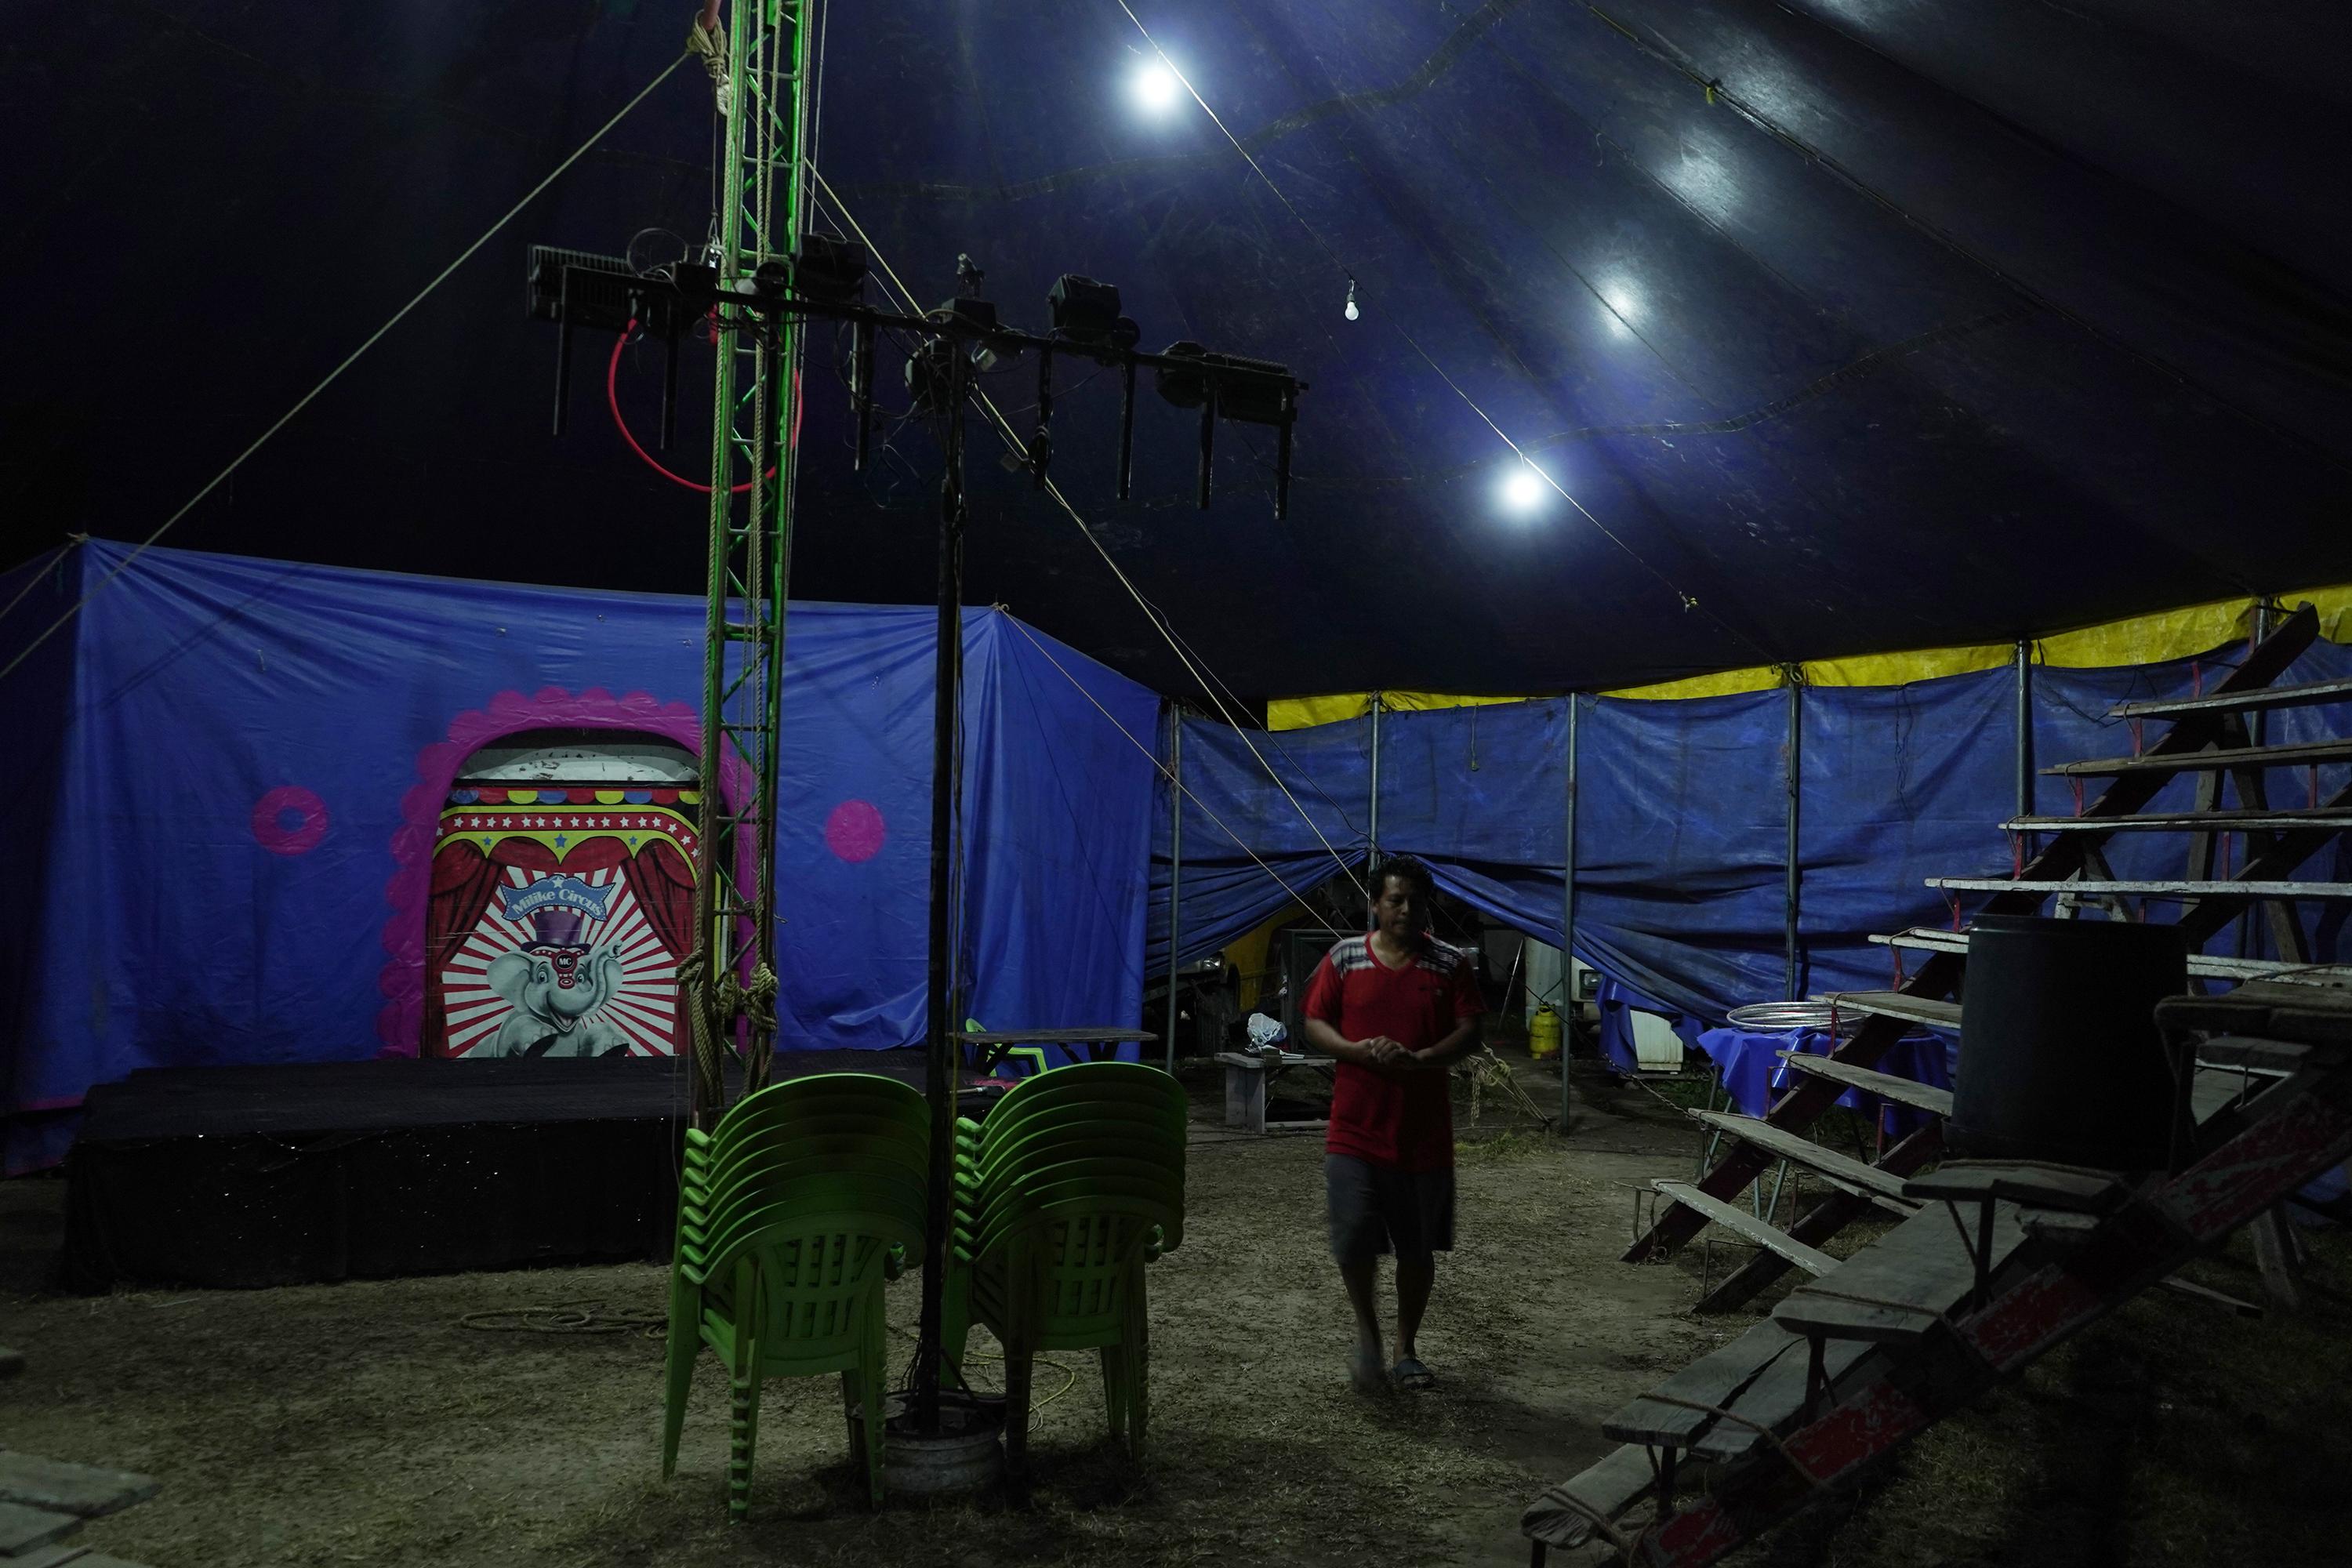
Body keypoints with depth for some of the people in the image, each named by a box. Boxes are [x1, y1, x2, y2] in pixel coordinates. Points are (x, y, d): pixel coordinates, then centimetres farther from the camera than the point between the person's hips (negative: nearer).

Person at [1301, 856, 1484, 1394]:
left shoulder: (1450, 963, 2)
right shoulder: (1343, 959, 1)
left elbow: (1469, 1032, -2)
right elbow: (1315, 1025, 2)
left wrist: (1417, 1059, -19)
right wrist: (1358, 1051, -17)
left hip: (1425, 1131, 1)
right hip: (1355, 1128, -1)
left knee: (1418, 1248, 10)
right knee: (1353, 1238, -9)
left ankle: (1405, 1348, 29)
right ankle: (1367, 1331, 18)